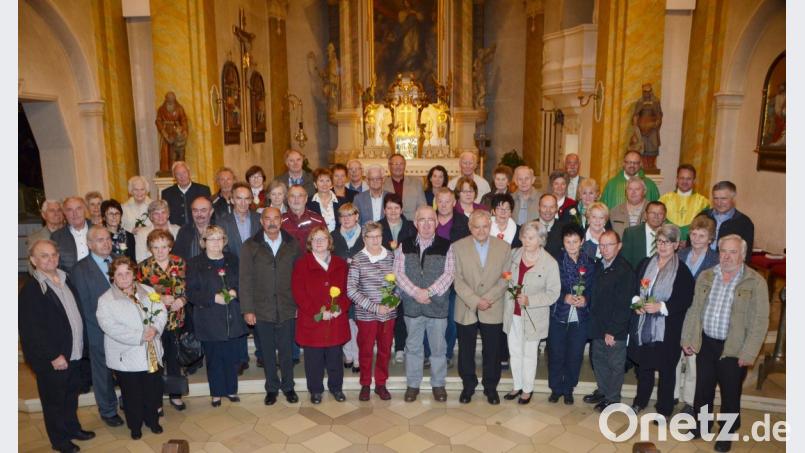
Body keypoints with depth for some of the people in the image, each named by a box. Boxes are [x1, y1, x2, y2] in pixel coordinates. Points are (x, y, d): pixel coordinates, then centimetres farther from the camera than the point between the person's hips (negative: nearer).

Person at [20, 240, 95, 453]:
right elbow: (31, 330, -19)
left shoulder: (65, 280, 6)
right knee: (54, 399, 12)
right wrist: (53, 356, -19)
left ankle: (73, 427, 41)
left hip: (74, 353, 7)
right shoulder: (30, 290, -16)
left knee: (71, 395, 22)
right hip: (52, 360, -6)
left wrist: (82, 345, 8)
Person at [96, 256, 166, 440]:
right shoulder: (106, 300, -10)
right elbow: (111, 327, -19)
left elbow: (161, 312, 2)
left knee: (153, 390, 14)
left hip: (151, 354, 3)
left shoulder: (148, 291, 4)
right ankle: (135, 426, 33)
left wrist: (155, 328, -19)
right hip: (126, 357, -3)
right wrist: (140, 336, -23)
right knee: (132, 395, 11)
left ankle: (152, 420, 37)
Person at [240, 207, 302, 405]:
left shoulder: (292, 244, 2)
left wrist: (300, 304, 0)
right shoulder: (250, 246, -2)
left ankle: (288, 386, 29)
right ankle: (271, 388, 29)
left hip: (287, 308, 1)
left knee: (286, 350, 11)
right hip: (262, 310, 0)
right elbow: (245, 280, -2)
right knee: (268, 352, 12)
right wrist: (247, 309, -5)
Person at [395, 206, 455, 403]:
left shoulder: (446, 246, -1)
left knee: (438, 347, 10)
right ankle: (413, 384, 27)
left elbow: (448, 274, -9)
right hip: (412, 305, 1)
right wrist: (416, 292, -16)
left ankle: (438, 384, 27)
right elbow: (399, 273, -4)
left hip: (437, 305, -1)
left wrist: (428, 292, -18)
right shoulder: (404, 246, 3)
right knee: (413, 346, 12)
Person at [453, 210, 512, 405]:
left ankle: (491, 387, 30)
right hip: (466, 309, 0)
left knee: (492, 352, 11)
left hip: (493, 310, 1)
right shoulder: (458, 247, -4)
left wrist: (488, 299, -15)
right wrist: (475, 301, -17)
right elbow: (458, 280, -8)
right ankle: (468, 385, 31)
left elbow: (504, 279, -3)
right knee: (466, 351, 12)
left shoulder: (504, 247, -1)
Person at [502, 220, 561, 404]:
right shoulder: (515, 254, -2)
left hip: (533, 317, -4)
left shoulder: (550, 263, -16)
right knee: (514, 352, 17)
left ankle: (527, 389, 31)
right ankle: (517, 386, 36)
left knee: (529, 354, 12)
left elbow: (553, 293, -13)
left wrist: (529, 300, -23)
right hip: (512, 313, 4)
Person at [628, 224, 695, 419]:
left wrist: (661, 306, -20)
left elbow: (686, 300, -11)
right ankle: (640, 401, 35)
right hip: (643, 325, 4)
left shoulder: (683, 271, -10)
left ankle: (664, 409, 25)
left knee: (666, 369, 9)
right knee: (644, 365, 16)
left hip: (668, 329, -4)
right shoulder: (645, 264, 4)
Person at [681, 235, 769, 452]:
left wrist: (748, 353, -13)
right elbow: (693, 310, 7)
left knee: (730, 393, 12)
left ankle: (727, 433, 31)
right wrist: (687, 339, 4)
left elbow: (759, 322, -10)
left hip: (733, 349, -3)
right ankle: (702, 425, 37)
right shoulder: (705, 277, 3)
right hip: (705, 344, 4)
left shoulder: (755, 282, -9)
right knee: (703, 388, 17)